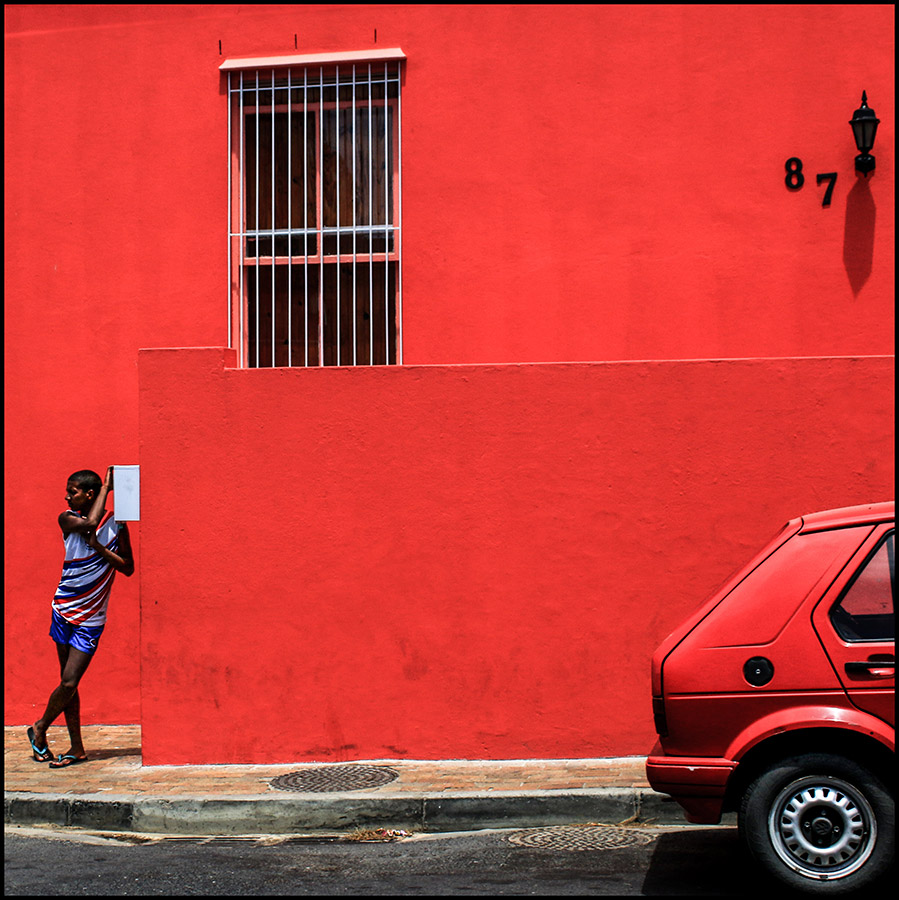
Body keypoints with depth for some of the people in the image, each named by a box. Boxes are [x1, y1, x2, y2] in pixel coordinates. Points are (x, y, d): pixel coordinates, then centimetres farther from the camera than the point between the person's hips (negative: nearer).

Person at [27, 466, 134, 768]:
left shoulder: (115, 525, -3)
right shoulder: (67, 519, 0)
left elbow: (128, 568, -3)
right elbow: (89, 523, -21)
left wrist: (99, 547, -15)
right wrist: (106, 486, -14)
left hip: (90, 619, -2)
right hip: (63, 610, 2)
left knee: (69, 683, -8)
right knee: (68, 683, 6)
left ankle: (40, 728, 16)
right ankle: (77, 748, 16)